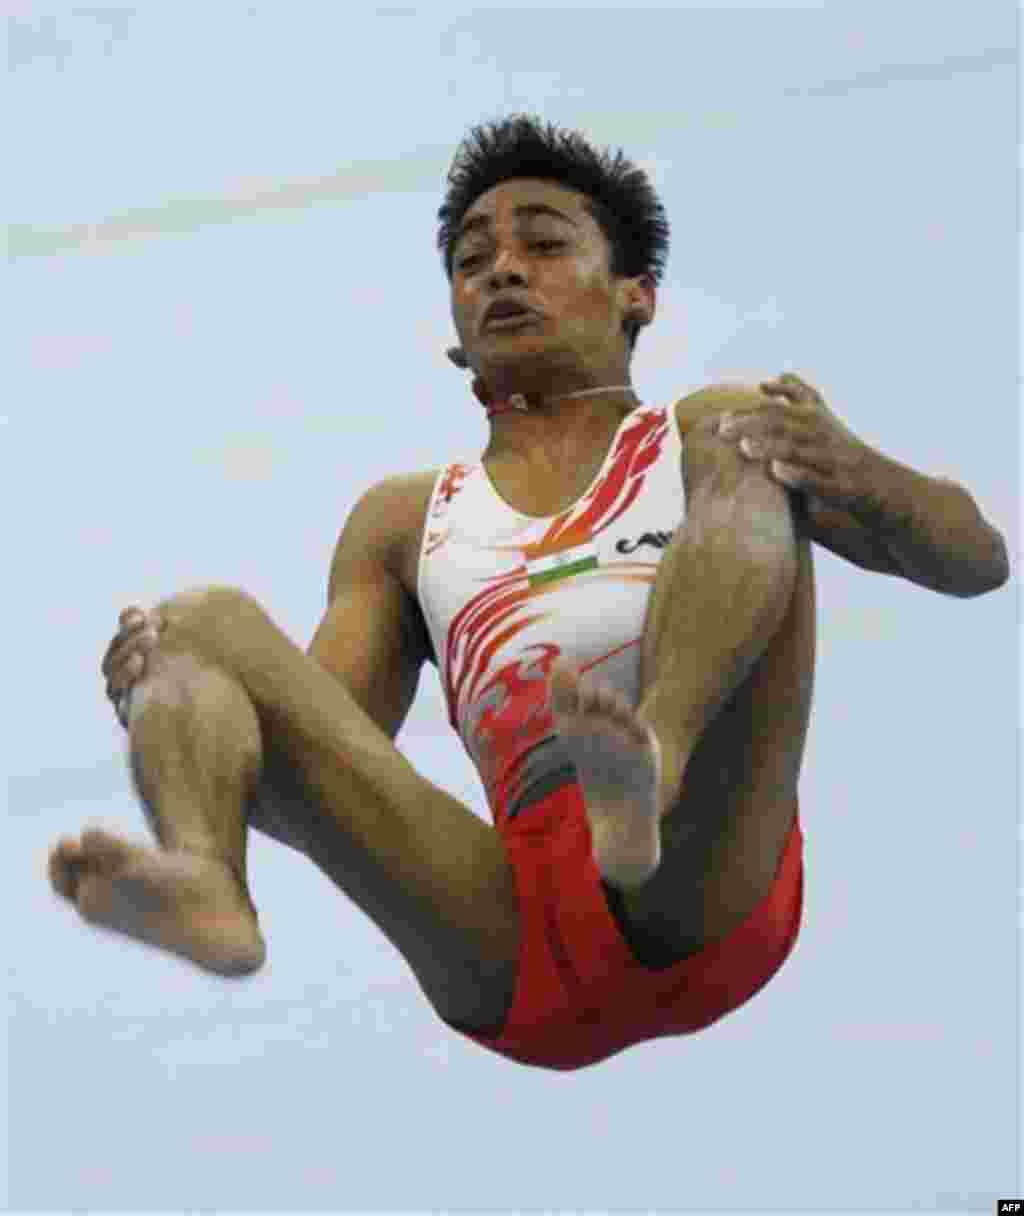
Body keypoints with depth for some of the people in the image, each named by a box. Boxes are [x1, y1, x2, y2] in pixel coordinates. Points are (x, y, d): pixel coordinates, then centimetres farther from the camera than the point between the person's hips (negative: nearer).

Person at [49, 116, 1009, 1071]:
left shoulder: (704, 439, 21)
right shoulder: (403, 521, 29)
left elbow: (974, 561, 11)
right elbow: (314, 744, 21)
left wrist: (858, 475, -13)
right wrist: (155, 691, -1)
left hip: (707, 902, -2)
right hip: (513, 961, 2)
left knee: (756, 454, -14)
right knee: (206, 622, -6)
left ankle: (647, 774, -44)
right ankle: (208, 892, -41)